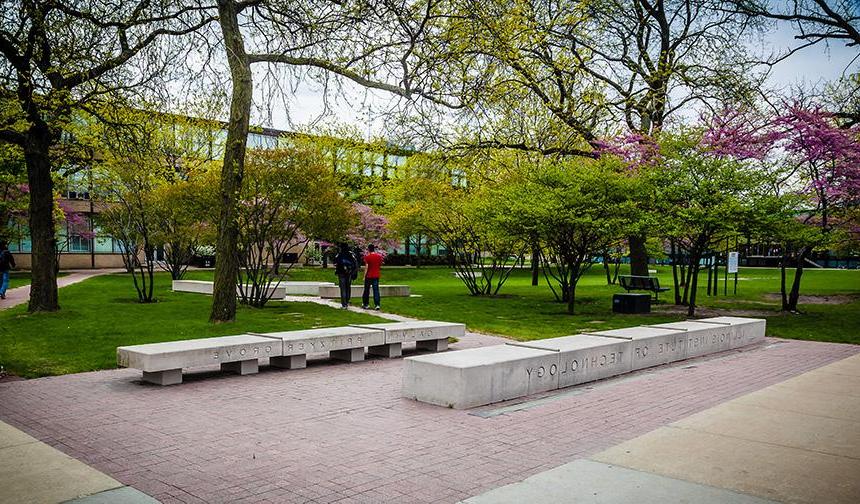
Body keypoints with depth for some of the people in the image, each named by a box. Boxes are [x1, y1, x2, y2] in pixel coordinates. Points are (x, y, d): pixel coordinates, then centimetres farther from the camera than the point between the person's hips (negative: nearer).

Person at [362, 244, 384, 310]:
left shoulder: (367, 257, -10)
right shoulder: (379, 256, 2)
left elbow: (366, 267, -12)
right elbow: (380, 266, 9)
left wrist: (364, 276, -7)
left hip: (369, 276, -3)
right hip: (376, 275, 3)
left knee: (367, 290, 10)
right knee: (376, 290, 3)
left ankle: (365, 304, 17)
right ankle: (377, 305, -6)